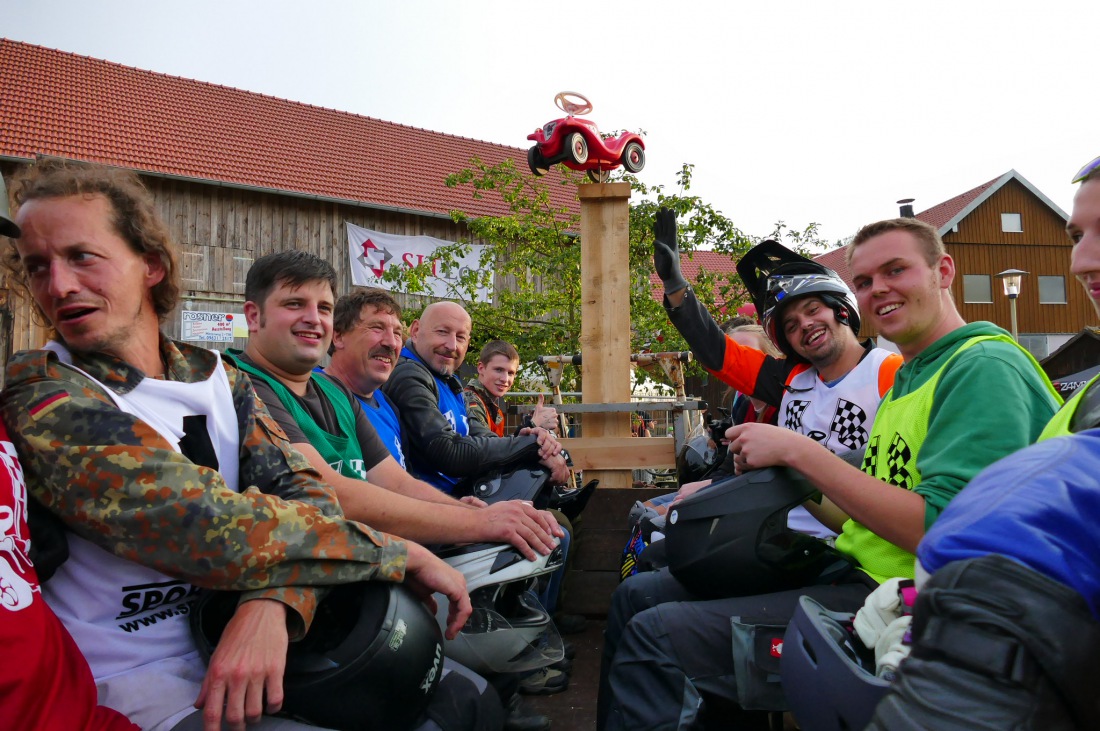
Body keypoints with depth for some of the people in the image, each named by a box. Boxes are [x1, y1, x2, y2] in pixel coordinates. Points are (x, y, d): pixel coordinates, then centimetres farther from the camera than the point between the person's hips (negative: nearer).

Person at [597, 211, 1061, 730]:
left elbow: (941, 531, -23)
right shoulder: (905, 379, 18)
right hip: (855, 576, 10)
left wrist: (798, 451, -18)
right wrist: (790, 481, 2)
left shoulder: (986, 367, -12)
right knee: (639, 594, 6)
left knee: (653, 637, -22)